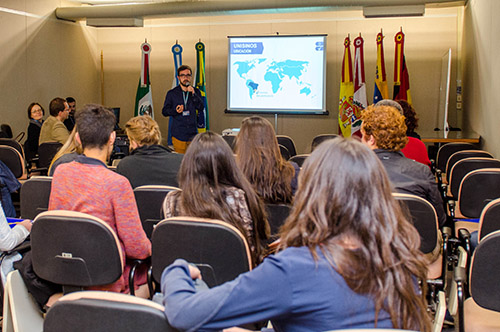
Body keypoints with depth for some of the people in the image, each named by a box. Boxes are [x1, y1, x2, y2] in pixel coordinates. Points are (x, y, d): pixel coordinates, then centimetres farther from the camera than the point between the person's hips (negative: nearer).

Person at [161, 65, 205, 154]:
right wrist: (175, 110, -14)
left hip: (193, 134, 2)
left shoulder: (196, 92, 11)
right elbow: (164, 111, 6)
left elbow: (201, 108, -3)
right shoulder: (171, 93, 7)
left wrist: (193, 94, -14)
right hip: (178, 135, -1)